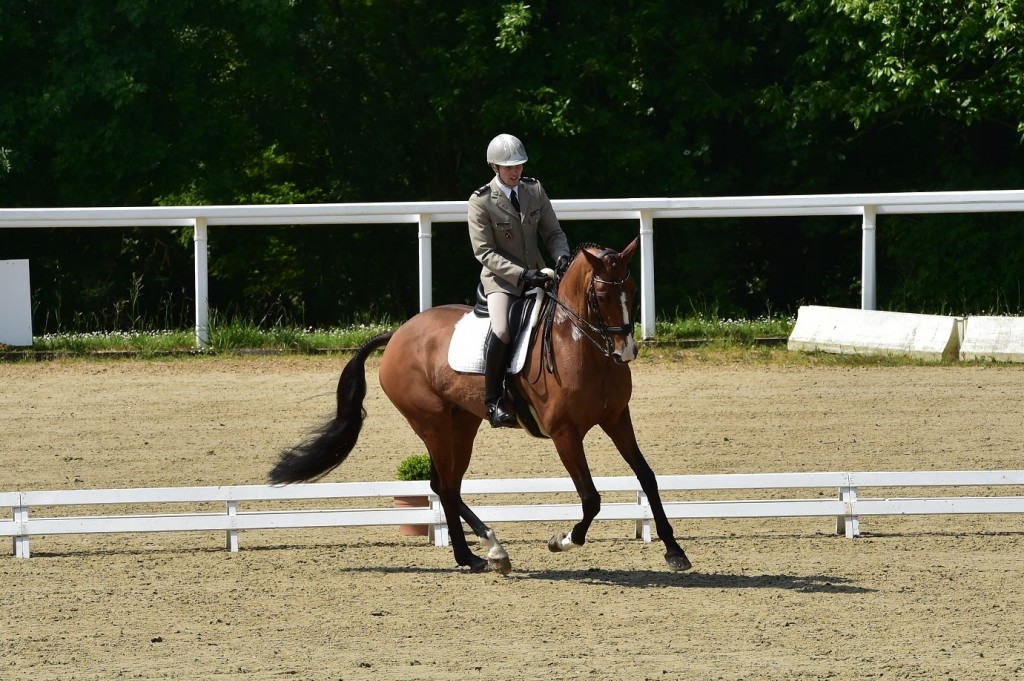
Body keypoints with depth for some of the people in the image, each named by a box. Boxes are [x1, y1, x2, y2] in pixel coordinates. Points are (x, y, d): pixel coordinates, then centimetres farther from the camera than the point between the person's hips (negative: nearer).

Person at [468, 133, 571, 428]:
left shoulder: (535, 190, 3)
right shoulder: (481, 201, -11)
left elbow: (553, 233, 8)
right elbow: (484, 252, -14)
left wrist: (561, 256, -15)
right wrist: (521, 274, -24)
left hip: (537, 275, 6)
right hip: (501, 279, -6)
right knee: (501, 331, -30)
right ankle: (493, 403, -19)